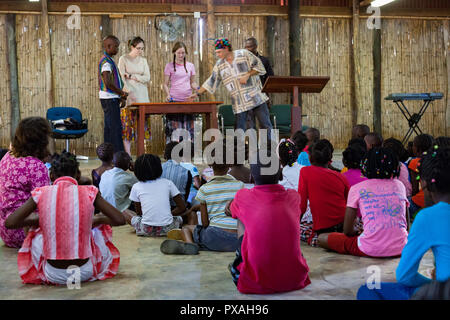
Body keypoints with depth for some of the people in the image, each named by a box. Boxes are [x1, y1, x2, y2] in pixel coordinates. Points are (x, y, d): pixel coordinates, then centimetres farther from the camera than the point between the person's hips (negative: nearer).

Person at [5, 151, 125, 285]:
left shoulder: (41, 194, -5)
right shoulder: (90, 193, -7)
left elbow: (9, 223, -3)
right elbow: (120, 220, -4)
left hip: (52, 275, 1)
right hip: (85, 272, -1)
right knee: (100, 228, 27)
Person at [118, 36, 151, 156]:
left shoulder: (143, 60, 14)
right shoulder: (123, 59, 1)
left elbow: (147, 78, 4)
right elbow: (122, 78, -8)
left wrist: (132, 76, -9)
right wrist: (130, 93, -19)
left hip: (142, 96, 4)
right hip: (129, 96, -4)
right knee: (127, 125, -6)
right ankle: (128, 155, -4)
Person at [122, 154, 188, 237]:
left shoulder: (136, 187, 2)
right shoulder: (168, 183, 1)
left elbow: (139, 212, 10)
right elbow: (182, 208, 3)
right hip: (167, 229, 1)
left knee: (125, 212, 23)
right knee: (179, 217, 34)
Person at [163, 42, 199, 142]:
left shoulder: (190, 66, 12)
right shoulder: (169, 66, 5)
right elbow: (165, 84, 5)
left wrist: (198, 88, -5)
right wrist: (168, 94, -13)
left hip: (188, 100, 3)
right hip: (174, 100, -3)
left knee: (188, 127, 1)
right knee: (173, 127, -6)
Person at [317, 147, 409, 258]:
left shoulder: (357, 189, 2)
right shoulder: (399, 185, 11)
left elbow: (347, 231, 2)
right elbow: (407, 226, 16)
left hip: (370, 250, -3)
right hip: (401, 248, 4)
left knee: (322, 238, 8)